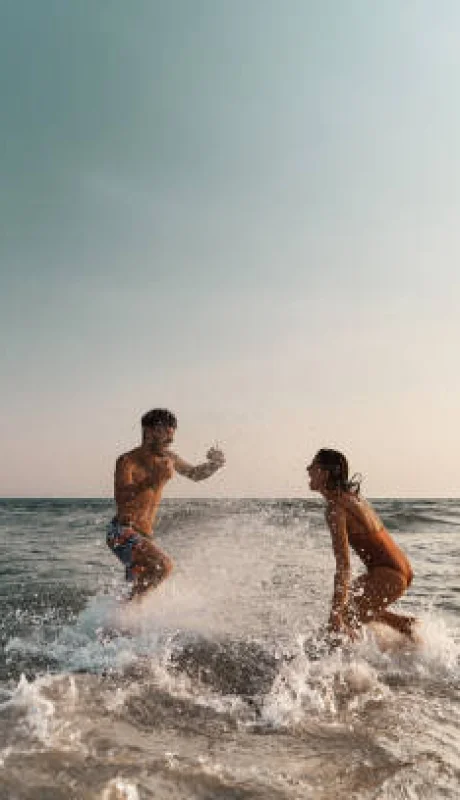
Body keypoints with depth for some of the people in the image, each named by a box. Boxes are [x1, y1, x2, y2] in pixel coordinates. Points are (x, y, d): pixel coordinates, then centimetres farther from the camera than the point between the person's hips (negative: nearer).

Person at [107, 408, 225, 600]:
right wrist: (152, 480, -42)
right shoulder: (127, 461, -13)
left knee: (145, 587, 19)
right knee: (163, 565, -27)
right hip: (122, 532, -8)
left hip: (144, 536, 8)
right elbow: (121, 498, -29)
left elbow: (194, 474, 23)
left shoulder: (167, 458, 7)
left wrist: (214, 464, 2)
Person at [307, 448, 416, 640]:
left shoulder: (335, 508, -16)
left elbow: (343, 564, -23)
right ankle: (404, 624, 20)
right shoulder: (351, 496, 11)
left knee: (340, 627, -4)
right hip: (401, 569, 9)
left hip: (389, 574, -9)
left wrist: (336, 615, -24)